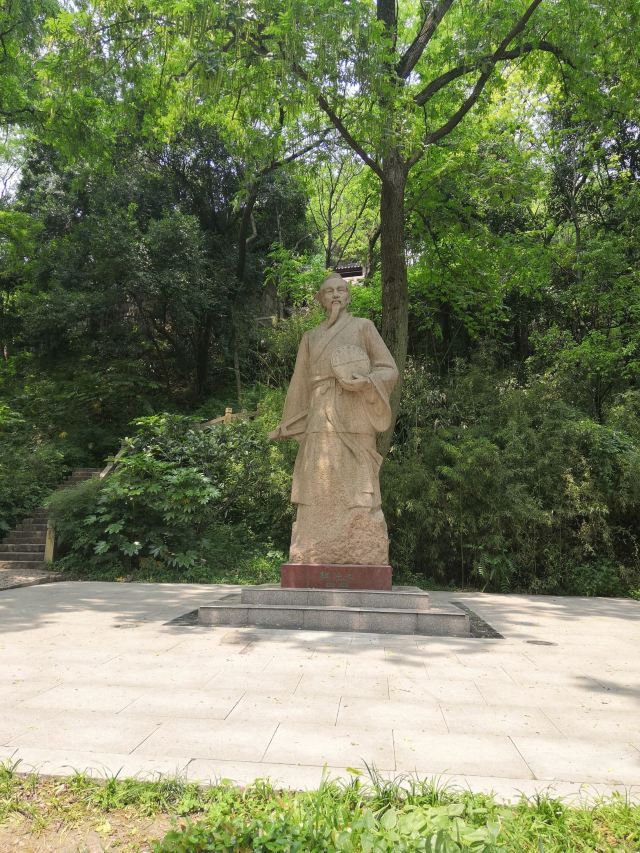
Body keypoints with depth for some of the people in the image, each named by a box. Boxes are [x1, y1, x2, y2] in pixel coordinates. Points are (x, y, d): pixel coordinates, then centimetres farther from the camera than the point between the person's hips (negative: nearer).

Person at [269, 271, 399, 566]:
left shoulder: (363, 327, 12)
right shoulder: (310, 337, 20)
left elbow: (389, 370, 7)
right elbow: (300, 385, 22)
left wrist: (365, 381, -12)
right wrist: (286, 425, 20)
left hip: (353, 422, -3)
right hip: (320, 424, 3)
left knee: (356, 491, -9)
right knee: (319, 492, -3)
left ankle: (363, 559, -4)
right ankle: (316, 563, 0)